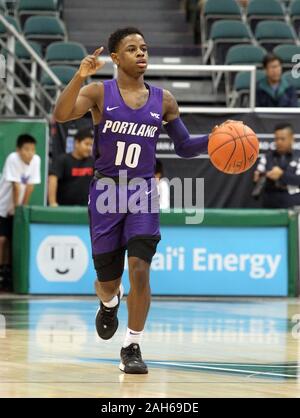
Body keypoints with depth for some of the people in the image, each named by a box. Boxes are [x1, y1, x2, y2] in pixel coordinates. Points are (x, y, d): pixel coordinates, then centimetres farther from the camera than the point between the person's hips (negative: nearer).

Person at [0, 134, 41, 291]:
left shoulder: (36, 160, -10)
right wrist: (17, 208, -20)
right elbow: (16, 186, -22)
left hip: (17, 207, 4)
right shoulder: (13, 159, -23)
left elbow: (30, 186, -7)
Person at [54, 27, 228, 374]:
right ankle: (110, 303, 45)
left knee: (139, 269, -17)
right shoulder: (99, 93, -5)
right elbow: (61, 115, -22)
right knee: (107, 280, 6)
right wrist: (79, 77, -37)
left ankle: (132, 348, -4)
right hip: (106, 192, -1)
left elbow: (184, 147, 11)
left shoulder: (162, 100, 3)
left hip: (143, 193, 1)